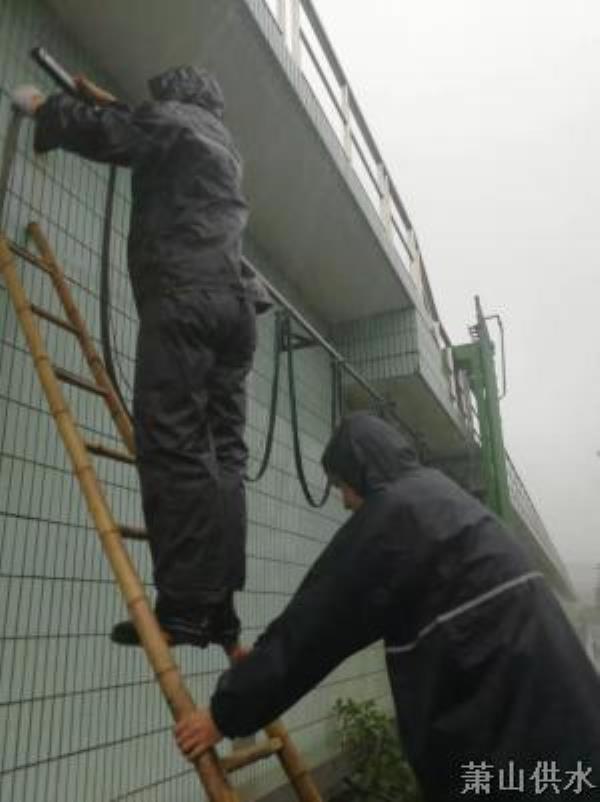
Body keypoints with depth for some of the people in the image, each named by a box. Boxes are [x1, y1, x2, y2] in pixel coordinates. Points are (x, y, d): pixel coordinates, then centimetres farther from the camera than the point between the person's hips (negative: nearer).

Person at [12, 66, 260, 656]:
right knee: (222, 450, -2)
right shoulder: (220, 141, 36)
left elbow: (99, 135, 4)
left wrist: (40, 106, 23)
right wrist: (113, 105, 56)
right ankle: (218, 607, -3)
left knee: (172, 443, -15)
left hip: (184, 297, -8)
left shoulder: (174, 116, 12)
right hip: (232, 303, 8)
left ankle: (184, 606, -19)